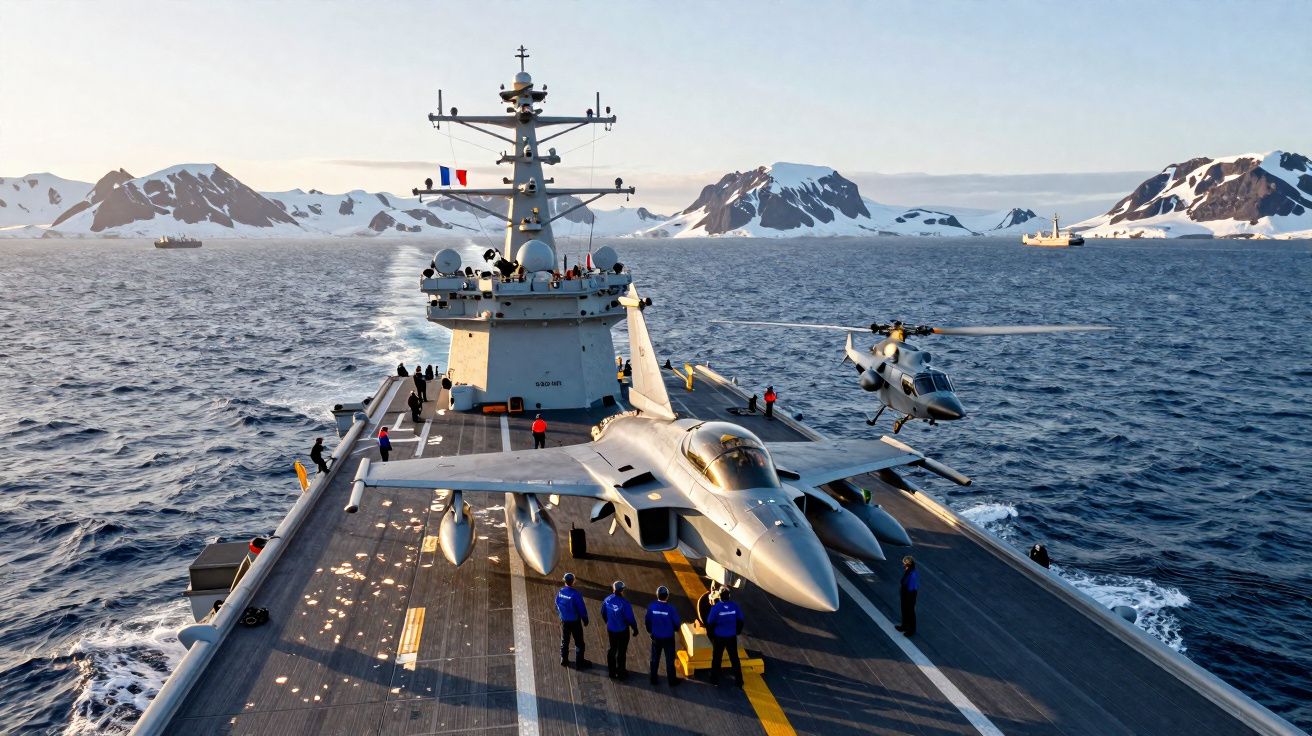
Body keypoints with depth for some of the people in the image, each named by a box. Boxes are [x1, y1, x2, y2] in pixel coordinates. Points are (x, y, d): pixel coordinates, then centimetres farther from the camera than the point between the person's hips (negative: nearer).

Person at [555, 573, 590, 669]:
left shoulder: (559, 592, -11)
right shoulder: (576, 595, -26)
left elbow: (557, 606, 4)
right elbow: (582, 609, -19)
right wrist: (585, 620, -2)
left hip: (564, 621, 4)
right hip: (575, 622, -4)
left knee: (564, 641, 21)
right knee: (579, 643, 12)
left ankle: (564, 660, 32)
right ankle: (579, 663, 20)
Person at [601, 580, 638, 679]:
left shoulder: (607, 600, -12)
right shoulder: (624, 604, -28)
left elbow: (603, 614, 3)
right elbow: (630, 618, -20)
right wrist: (635, 629, -4)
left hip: (610, 629, 5)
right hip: (622, 630, -5)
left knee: (612, 649, 21)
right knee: (621, 651, 11)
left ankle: (611, 671, 34)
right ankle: (620, 673, 24)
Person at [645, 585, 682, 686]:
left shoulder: (652, 607, -15)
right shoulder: (670, 609, -23)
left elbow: (647, 621, -5)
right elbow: (677, 623, -14)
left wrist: (650, 631, 14)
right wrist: (675, 629, 10)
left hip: (655, 637, 2)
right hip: (668, 637, -2)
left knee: (655, 658, 20)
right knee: (669, 659, 13)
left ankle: (653, 678, 31)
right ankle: (672, 680, 24)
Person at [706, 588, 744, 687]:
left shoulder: (716, 607, -18)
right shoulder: (734, 606, -10)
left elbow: (710, 622, -12)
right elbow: (740, 620, 1)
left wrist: (710, 634, 4)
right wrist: (737, 631, 17)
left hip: (719, 637, -2)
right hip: (732, 637, 2)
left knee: (716, 658, 15)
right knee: (734, 658, 14)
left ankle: (715, 680, 22)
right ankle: (739, 681, 18)